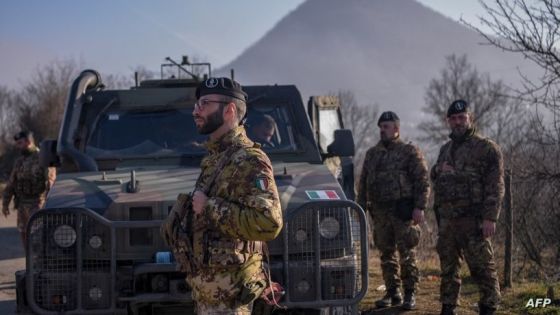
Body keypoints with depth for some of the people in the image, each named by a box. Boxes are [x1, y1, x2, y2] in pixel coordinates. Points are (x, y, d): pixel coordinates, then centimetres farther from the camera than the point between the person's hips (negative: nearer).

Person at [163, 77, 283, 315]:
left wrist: (209, 206, -21)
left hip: (227, 292, -10)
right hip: (207, 287, 10)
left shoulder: (249, 161, -16)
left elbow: (268, 223, -28)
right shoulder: (213, 158, 14)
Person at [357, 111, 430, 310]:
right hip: (380, 211, 5)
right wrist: (361, 208, 12)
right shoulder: (372, 154, 16)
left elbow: (422, 181, -6)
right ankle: (392, 292, 15)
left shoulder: (409, 152, 0)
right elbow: (363, 183, 19)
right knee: (386, 254, 8)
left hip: (403, 211, -5)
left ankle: (410, 294, 2)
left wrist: (419, 207, -14)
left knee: (407, 254, -4)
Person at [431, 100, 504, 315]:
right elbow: (434, 177, 31)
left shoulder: (486, 148, -2)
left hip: (473, 219, -7)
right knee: (448, 266, 11)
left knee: (482, 266, -7)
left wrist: (490, 217, -17)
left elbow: (495, 186, -7)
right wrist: (439, 170, 5)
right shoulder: (445, 150, 20)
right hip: (446, 219, 7)